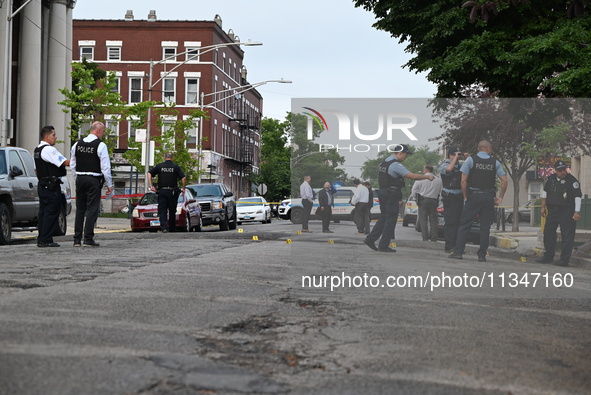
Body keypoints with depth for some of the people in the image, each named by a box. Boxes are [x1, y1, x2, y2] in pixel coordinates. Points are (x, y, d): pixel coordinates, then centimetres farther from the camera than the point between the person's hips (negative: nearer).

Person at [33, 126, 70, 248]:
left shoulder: (37, 150, 17)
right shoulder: (49, 149, -15)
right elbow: (65, 162, -18)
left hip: (42, 185, 10)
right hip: (52, 185, -10)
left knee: (43, 211, 11)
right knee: (51, 212, -7)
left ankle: (41, 239, 12)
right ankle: (46, 240, -7)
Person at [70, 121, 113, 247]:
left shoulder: (77, 144, 8)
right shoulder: (100, 145, -10)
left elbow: (72, 165, 13)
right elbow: (105, 167, -10)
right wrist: (109, 185, -4)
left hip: (80, 179, 6)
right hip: (94, 180, -6)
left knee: (80, 209, 10)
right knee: (92, 209, -3)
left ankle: (77, 239, 10)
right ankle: (88, 239, -6)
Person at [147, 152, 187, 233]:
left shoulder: (159, 166, 6)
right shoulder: (176, 167, 2)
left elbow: (149, 174, -3)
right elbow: (183, 178, -7)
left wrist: (151, 185, -2)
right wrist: (184, 188, 3)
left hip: (161, 191, 0)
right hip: (172, 192, 0)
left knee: (162, 211, 0)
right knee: (172, 211, 11)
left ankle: (164, 227, -18)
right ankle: (172, 228, 18)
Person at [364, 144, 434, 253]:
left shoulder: (384, 162, 13)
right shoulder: (396, 165, -17)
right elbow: (413, 176, -20)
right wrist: (427, 176, -9)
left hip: (382, 192, 9)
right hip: (391, 194, -9)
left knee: (383, 217, 16)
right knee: (391, 219, -1)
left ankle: (370, 239, 11)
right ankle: (383, 245, 1)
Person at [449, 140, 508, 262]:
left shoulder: (470, 160, -1)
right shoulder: (495, 162, 4)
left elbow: (463, 181, -6)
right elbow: (504, 181, 0)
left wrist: (465, 196, 3)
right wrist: (500, 197, 9)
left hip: (473, 196, -1)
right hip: (488, 197, 2)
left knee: (464, 225, 3)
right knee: (485, 227, 6)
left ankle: (458, 252, -1)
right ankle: (482, 255, 7)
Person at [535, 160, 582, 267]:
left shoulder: (572, 181, -11)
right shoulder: (550, 179, 5)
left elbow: (577, 196, -13)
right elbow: (545, 192, 18)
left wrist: (577, 212, -19)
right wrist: (543, 206, 15)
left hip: (567, 212, -6)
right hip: (552, 210, 6)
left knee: (567, 236, -6)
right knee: (548, 233, 10)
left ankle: (564, 259, -2)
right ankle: (548, 257, 22)